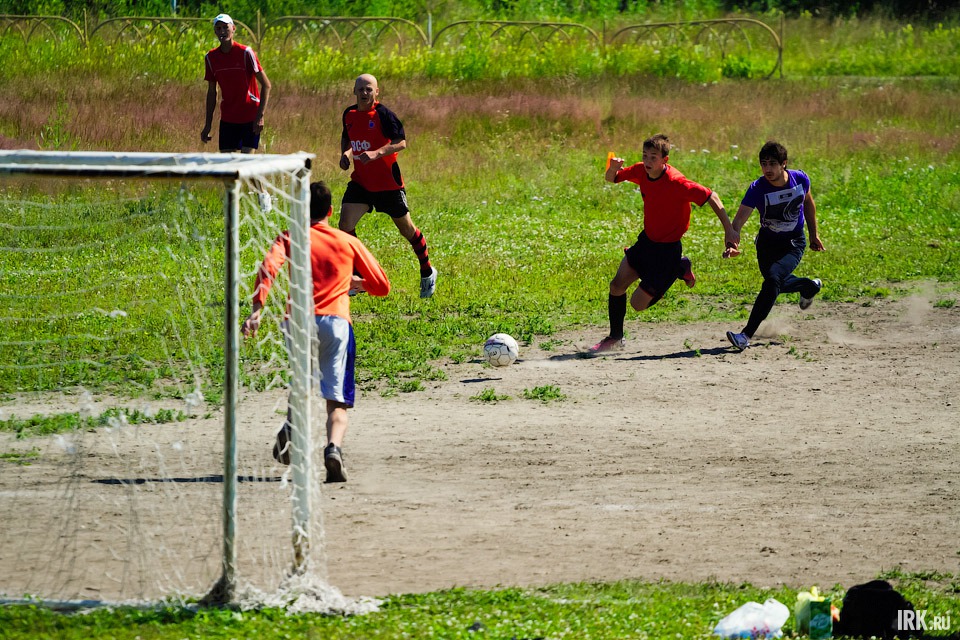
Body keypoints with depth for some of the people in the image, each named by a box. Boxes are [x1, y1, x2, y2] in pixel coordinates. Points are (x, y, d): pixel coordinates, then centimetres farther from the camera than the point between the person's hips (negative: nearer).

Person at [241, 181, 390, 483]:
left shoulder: (289, 238, 12)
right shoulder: (349, 242, 16)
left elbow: (268, 268, -9)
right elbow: (382, 286, 19)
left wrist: (257, 310, -16)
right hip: (336, 321, -1)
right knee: (337, 401, -4)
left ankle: (291, 426, 0)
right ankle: (333, 447, -32)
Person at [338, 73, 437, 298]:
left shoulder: (383, 115, -15)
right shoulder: (349, 114, 4)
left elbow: (401, 142, -20)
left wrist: (376, 153, -32)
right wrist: (345, 153, 2)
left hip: (387, 182, -5)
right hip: (360, 181, 5)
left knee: (406, 228, 9)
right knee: (345, 224, -12)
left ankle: (427, 273, 30)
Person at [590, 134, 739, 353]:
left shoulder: (676, 183, -27)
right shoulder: (641, 171, -6)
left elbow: (711, 197, -21)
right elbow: (611, 179, 7)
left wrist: (729, 230, -23)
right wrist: (613, 168, -18)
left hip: (668, 250, -6)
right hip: (646, 240, 6)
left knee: (639, 303, -2)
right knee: (617, 285, -2)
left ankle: (680, 269, 17)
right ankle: (615, 338, 17)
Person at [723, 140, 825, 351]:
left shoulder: (800, 179, -17)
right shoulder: (757, 188, -24)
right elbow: (740, 217, -34)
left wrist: (814, 234, 14)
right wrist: (732, 243, -52)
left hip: (794, 243, -2)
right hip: (767, 242, 2)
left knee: (773, 279, -24)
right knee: (776, 284, 18)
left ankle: (747, 335, -24)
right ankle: (809, 286, 54)